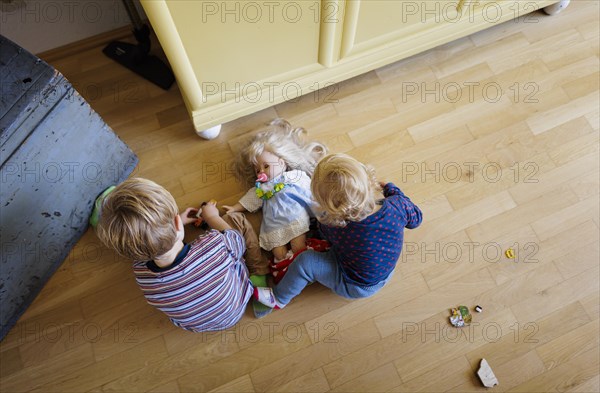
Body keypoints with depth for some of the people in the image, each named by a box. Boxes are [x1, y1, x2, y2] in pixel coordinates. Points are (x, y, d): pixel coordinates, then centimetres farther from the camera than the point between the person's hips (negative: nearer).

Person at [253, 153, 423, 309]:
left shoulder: (336, 228, -36)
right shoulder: (396, 205, -28)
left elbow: (323, 224, -10)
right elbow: (415, 218, -3)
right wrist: (391, 189, 6)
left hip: (356, 288, -5)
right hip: (385, 272, 6)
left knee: (305, 262, -3)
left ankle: (279, 298, 20)